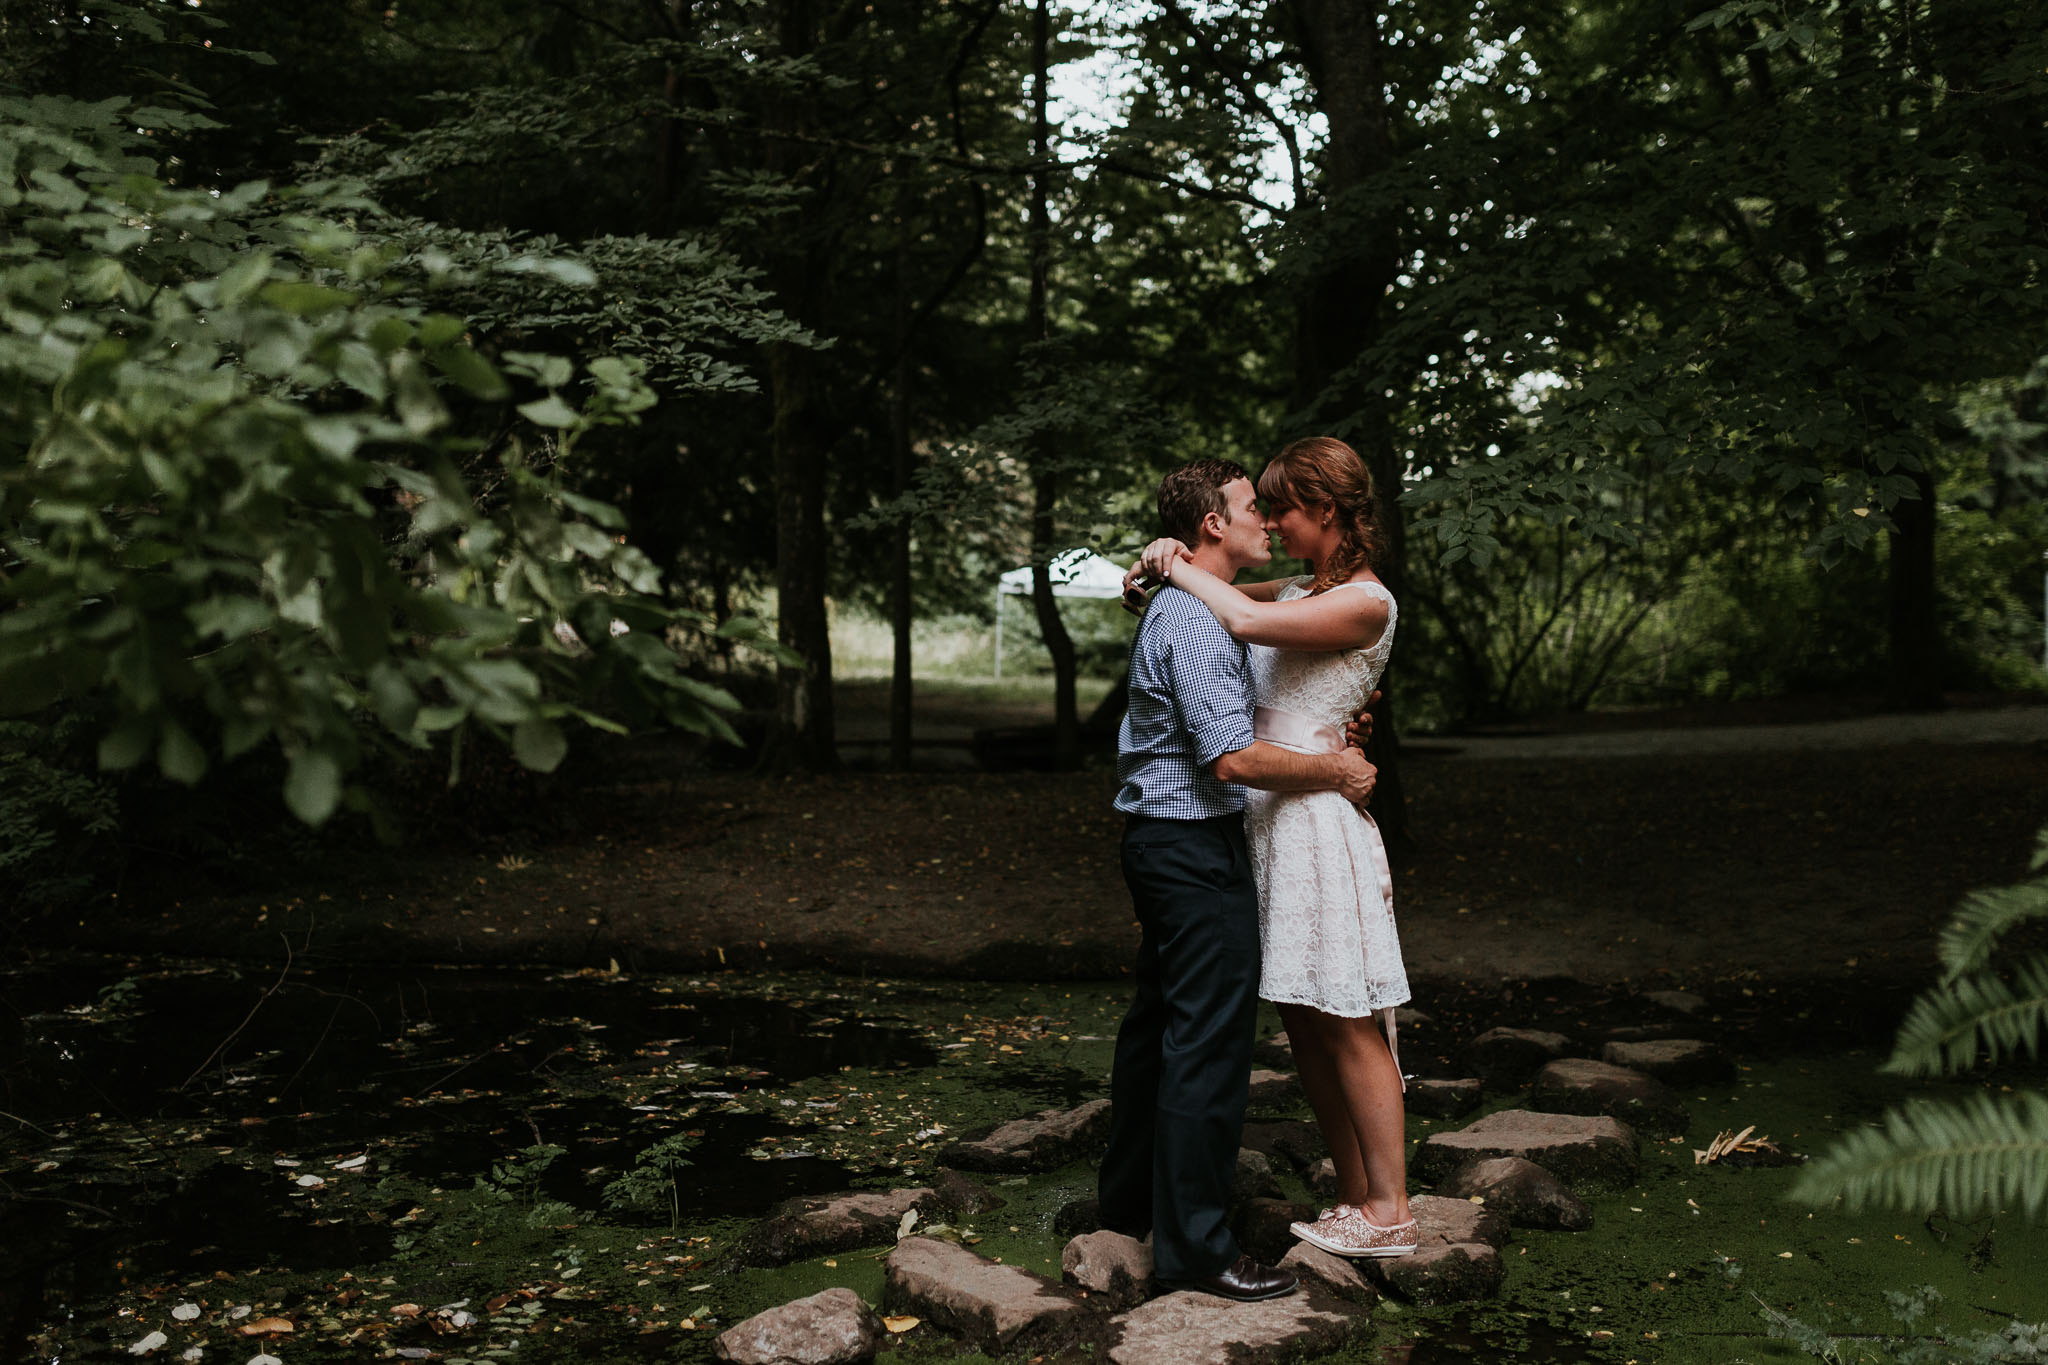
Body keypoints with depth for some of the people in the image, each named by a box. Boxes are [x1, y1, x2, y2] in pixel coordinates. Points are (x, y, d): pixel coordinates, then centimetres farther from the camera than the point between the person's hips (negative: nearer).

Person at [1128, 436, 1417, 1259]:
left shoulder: (1365, 603, -11)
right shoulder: (1299, 593, 15)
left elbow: (1248, 620, -23)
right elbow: (1235, 601, 25)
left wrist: (1181, 569, -8)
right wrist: (1170, 563, 3)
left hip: (1316, 819, -9)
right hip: (1265, 818, 9)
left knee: (1345, 1025, -2)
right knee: (1304, 1022, 12)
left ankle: (1389, 1214, 8)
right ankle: (1356, 1197, 21)